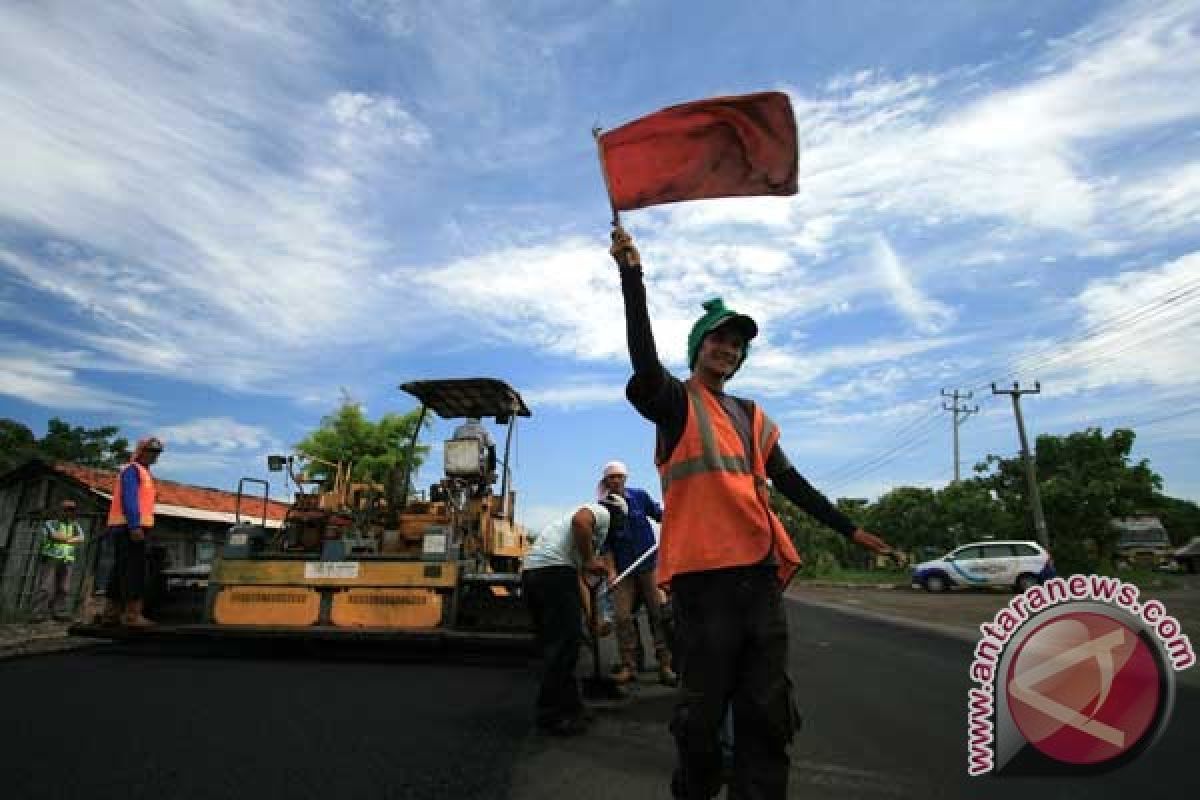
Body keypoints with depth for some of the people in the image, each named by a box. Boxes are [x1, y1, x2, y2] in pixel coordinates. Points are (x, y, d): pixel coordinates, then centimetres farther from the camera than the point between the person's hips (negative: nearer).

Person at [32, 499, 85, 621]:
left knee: (64, 588, -1)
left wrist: (62, 538, -10)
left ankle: (60, 613, 0)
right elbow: (54, 535, -12)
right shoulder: (50, 523, 7)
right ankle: (39, 613, -7)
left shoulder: (75, 526, 18)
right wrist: (71, 538, -1)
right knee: (46, 587, -9)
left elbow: (81, 539, 0)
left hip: (67, 561, 3)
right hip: (50, 558, -3)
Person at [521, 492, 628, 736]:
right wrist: (590, 561, -9)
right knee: (564, 643, -4)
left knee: (553, 644, 16)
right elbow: (580, 520, -19)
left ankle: (569, 707, 25)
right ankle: (552, 715, 2)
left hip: (530, 570, 10)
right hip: (554, 570, -10)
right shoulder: (602, 512, 8)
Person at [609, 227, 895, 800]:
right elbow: (644, 362, -19)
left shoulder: (750, 415, 22)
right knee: (703, 711, 2)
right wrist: (631, 274, -25)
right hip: (703, 573, -6)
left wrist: (849, 529, 25)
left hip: (761, 571, 6)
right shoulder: (675, 401, 3)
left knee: (766, 713, 9)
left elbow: (789, 482, 25)